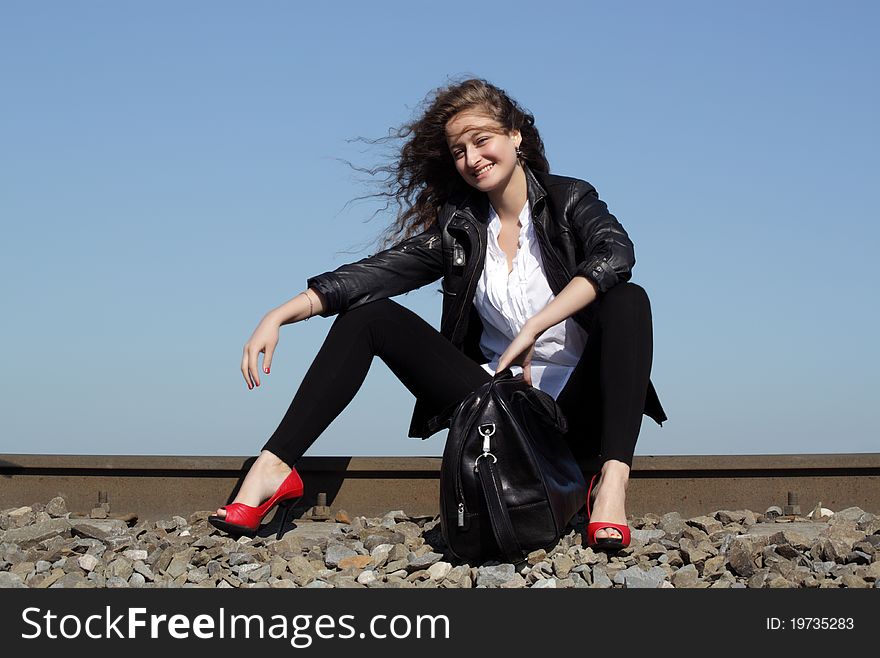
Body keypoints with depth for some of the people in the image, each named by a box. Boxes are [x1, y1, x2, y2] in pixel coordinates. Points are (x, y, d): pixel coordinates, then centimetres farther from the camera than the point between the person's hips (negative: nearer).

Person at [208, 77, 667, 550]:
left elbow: (616, 254, -24)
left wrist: (533, 328, -35)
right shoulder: (458, 225, 8)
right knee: (369, 313, -6)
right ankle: (274, 467, -16)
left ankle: (612, 480, -41)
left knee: (628, 300, -29)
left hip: (574, 407, -3)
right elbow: (378, 271, -4)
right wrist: (280, 315, -17)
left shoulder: (569, 200, -2)